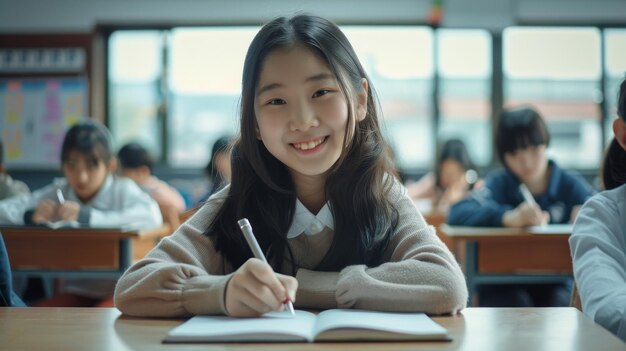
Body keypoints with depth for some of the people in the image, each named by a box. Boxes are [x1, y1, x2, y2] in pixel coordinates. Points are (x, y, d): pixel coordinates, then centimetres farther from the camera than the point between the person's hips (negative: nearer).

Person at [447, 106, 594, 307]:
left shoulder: (570, 184, 3)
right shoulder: (499, 184, -3)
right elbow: (457, 214, -22)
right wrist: (509, 217, -39)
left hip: (556, 283, 2)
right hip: (503, 285, -1)